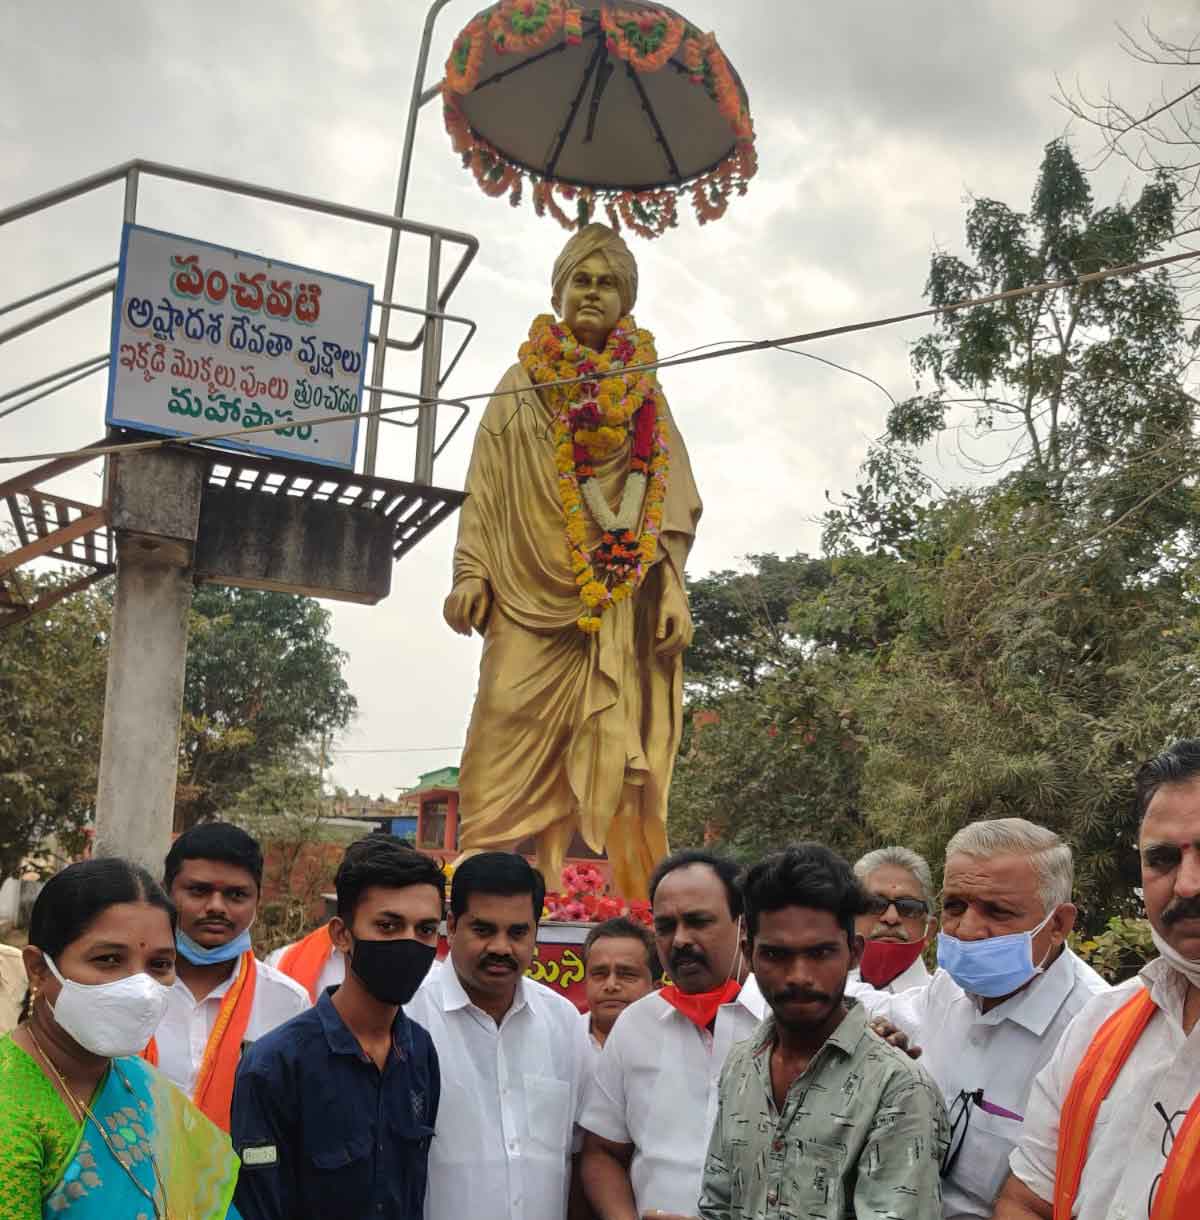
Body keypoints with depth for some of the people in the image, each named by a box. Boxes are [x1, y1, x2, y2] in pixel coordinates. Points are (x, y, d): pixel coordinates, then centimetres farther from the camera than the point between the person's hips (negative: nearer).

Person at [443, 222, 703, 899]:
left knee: (612, 759, -4)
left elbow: (672, 498, 8)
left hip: (622, 610, 1)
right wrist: (472, 574, -4)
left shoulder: (644, 391, 15)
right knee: (513, 738, -7)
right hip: (532, 598, 0)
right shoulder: (524, 384, 13)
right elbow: (486, 489, 8)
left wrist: (672, 588, -3)